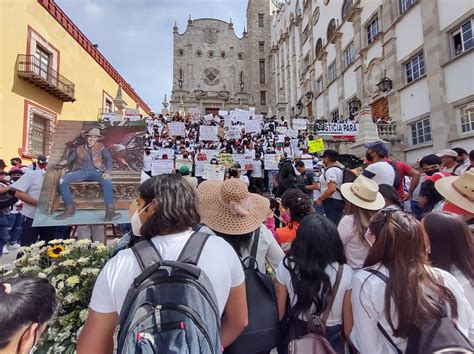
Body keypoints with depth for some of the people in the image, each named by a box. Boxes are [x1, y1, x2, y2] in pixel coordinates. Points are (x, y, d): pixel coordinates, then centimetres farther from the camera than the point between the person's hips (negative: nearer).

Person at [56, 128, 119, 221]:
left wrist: (107, 171, -21)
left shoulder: (101, 147, 12)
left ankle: (110, 211, -39)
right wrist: (61, 163, -7)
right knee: (62, 181, -24)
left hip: (95, 171, -3)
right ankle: (70, 208, -13)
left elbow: (108, 159, -2)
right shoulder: (79, 148, 21)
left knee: (107, 181, -36)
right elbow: (69, 159, 18)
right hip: (81, 171, 3)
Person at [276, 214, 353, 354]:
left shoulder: (286, 266, -21)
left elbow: (280, 312, -8)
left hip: (295, 337, 0)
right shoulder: (345, 273, -21)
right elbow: (348, 321, -9)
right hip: (331, 340, 0)